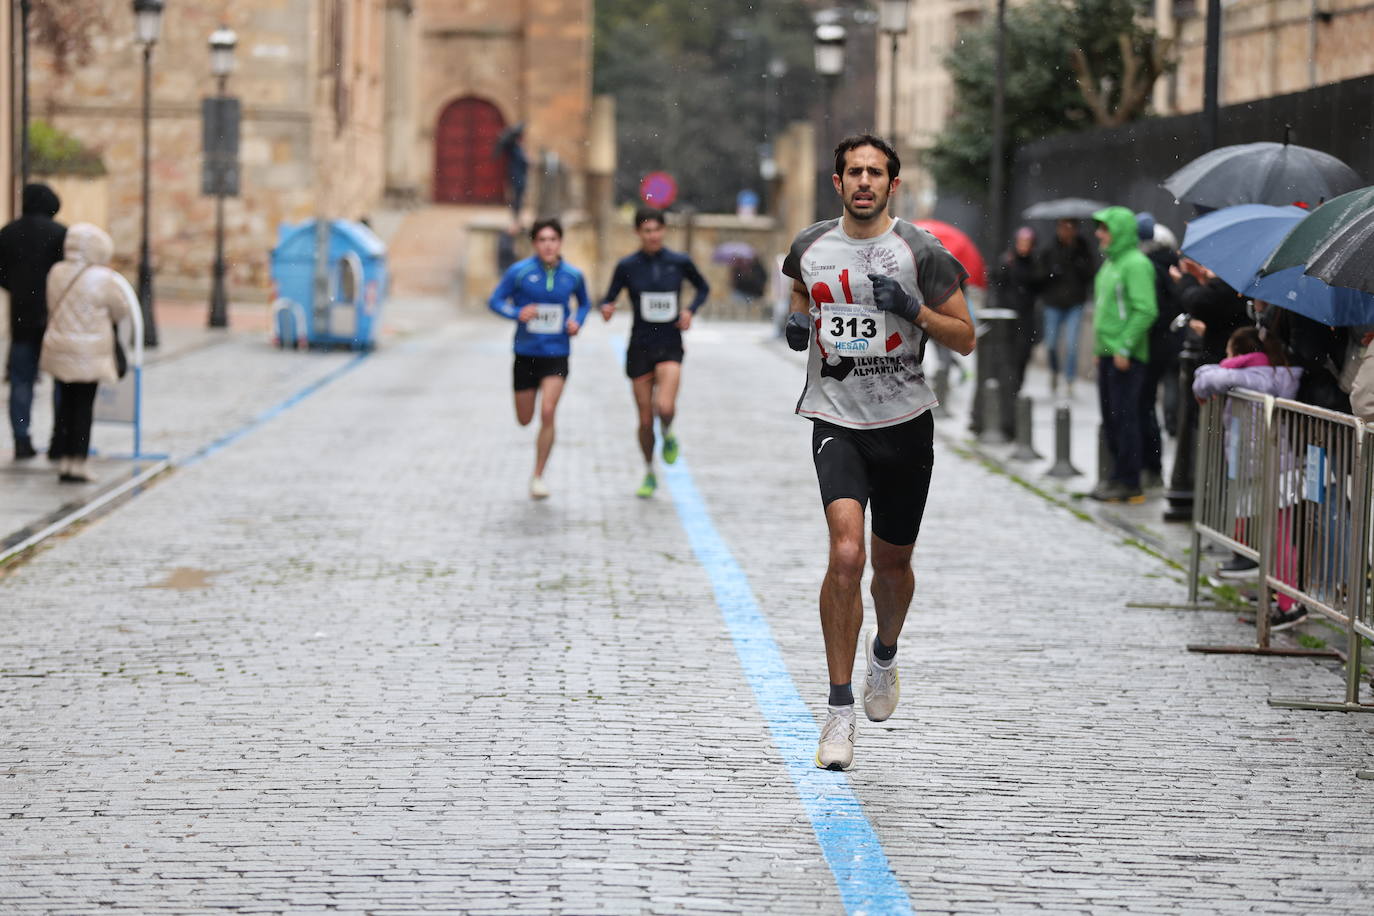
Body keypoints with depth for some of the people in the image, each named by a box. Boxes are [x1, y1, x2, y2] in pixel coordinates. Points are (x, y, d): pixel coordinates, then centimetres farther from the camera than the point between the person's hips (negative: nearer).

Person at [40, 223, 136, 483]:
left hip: (58, 350, 5)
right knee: (84, 408, 2)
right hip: (89, 353, -5)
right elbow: (123, 309, -2)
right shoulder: (103, 279, -16)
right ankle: (77, 464, 0)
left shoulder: (56, 273, -1)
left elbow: (53, 308, 8)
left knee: (66, 405, 15)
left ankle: (63, 461, 18)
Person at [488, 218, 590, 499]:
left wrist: (577, 321, -3)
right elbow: (495, 301, -2)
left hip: (557, 355, 0)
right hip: (526, 353, 0)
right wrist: (517, 313, -20)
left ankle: (538, 476, -5)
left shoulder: (573, 275, 0)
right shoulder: (519, 272, -7)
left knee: (547, 413, -16)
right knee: (524, 420, 9)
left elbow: (584, 303, 18)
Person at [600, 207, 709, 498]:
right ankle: (649, 475, 26)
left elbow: (703, 288, 15)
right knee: (645, 419, 4)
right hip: (640, 348, 1)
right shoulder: (627, 266, -3)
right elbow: (609, 300, 3)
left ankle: (668, 434, 12)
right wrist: (606, 310, -21)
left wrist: (690, 310, -2)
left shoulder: (680, 262, -1)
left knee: (665, 407, -24)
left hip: (670, 346, -1)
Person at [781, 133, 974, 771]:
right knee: (846, 551, -20)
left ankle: (884, 653, 48)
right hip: (836, 423, 0)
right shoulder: (810, 246, 3)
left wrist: (914, 309, -18)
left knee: (892, 561, 14)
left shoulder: (921, 252, -5)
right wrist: (796, 323, 3)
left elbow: (965, 339, -1)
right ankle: (840, 711, -15)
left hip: (904, 425, 0)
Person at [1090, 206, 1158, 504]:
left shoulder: (1136, 264, -14)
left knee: (1124, 417, -7)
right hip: (1107, 354, 10)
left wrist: (1124, 347, -22)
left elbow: (1145, 311, -20)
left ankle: (1129, 483, -3)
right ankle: (1119, 476, 21)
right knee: (1111, 418, 13)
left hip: (1125, 357, -10)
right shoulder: (1111, 262, 16)